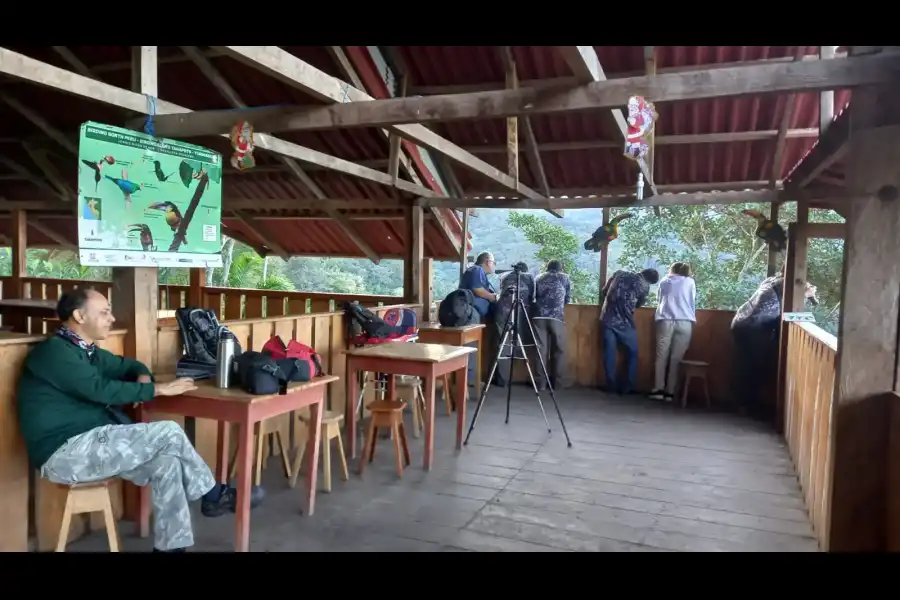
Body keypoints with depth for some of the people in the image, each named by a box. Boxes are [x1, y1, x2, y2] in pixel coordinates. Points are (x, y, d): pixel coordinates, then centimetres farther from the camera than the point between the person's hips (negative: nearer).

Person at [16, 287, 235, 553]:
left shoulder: (87, 352, 17)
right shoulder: (53, 351, -13)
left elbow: (128, 365, 29)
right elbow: (101, 390, -21)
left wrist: (144, 379, 4)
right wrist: (157, 390, -14)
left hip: (90, 446, 9)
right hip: (65, 453, -9)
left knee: (167, 464, -11)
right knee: (169, 433, -16)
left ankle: (170, 545, -3)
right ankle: (213, 496, 3)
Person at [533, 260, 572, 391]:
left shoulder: (539, 278, 23)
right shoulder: (564, 277, 18)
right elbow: (568, 300, 20)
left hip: (539, 316, 2)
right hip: (557, 316, -2)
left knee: (541, 349, 4)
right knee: (559, 350, 7)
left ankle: (541, 383, 4)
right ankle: (558, 383, 8)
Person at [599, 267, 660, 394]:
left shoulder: (619, 273, 11)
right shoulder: (645, 285, 2)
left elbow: (604, 291, 16)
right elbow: (639, 304, 15)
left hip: (608, 319, 4)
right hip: (624, 322, -3)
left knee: (609, 353, 10)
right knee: (633, 353, 13)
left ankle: (611, 386, 15)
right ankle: (627, 387, 12)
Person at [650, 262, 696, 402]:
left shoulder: (665, 281, 21)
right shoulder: (690, 282, 19)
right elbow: (693, 303, 22)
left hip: (665, 320, 0)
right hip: (685, 322, 0)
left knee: (662, 356, 3)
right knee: (676, 358, 0)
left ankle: (658, 389, -3)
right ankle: (670, 392, -1)